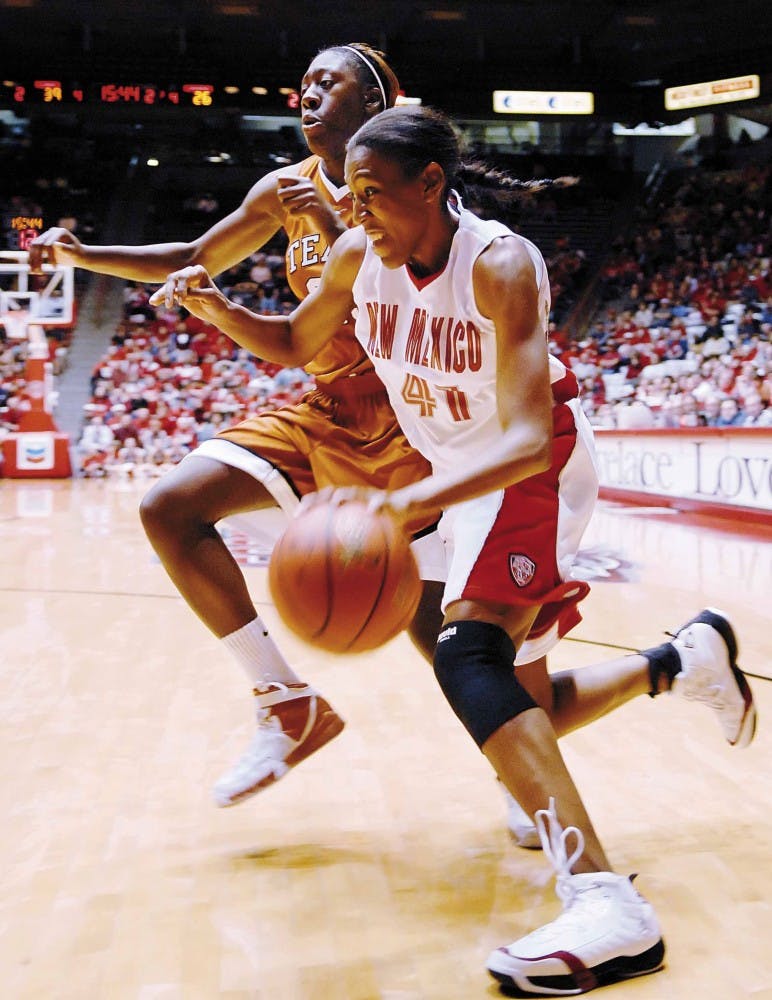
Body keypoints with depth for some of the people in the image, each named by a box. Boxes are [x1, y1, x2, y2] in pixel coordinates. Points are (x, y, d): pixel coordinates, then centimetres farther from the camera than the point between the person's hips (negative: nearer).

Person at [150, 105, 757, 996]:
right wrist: (213, 308, -11)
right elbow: (292, 345, 9)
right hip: (462, 474, 7)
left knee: (468, 654, -31)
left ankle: (605, 901, -35)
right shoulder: (359, 257, -8)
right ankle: (683, 660, 30)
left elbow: (530, 440, -36)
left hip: (536, 470, -7)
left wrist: (408, 501, -51)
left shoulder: (501, 264, -27)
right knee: (524, 708, 10)